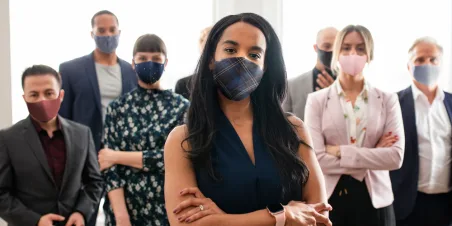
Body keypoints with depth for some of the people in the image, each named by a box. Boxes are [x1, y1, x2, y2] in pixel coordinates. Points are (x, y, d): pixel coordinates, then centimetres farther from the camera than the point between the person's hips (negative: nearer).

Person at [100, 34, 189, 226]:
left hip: (167, 208, 0)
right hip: (125, 206, 1)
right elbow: (110, 165, -4)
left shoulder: (181, 106, -1)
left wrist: (118, 156, -10)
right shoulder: (117, 108, 2)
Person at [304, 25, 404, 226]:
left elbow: (396, 157, -9)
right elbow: (316, 160, -12)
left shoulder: (387, 100, 1)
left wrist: (340, 152, -14)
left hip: (375, 199, 1)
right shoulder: (317, 100, -2)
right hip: (330, 198, -1)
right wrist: (373, 157, -13)